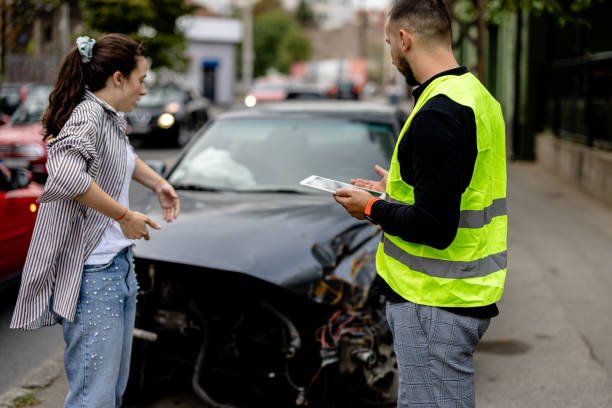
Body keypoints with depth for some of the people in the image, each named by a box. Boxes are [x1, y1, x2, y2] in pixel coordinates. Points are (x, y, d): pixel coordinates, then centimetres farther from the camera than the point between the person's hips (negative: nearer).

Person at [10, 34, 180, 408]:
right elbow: (66, 173, -36)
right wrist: (124, 215, -26)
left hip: (120, 266, 10)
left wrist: (159, 183, 21)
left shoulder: (112, 118, 11)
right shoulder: (87, 115, -16)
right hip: (93, 275, -10)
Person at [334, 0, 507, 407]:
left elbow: (434, 227, -25)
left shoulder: (436, 114, -21)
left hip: (436, 305, -10)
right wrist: (396, 188, 21)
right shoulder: (478, 93, 10)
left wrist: (371, 208, -9)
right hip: (471, 292, 10)